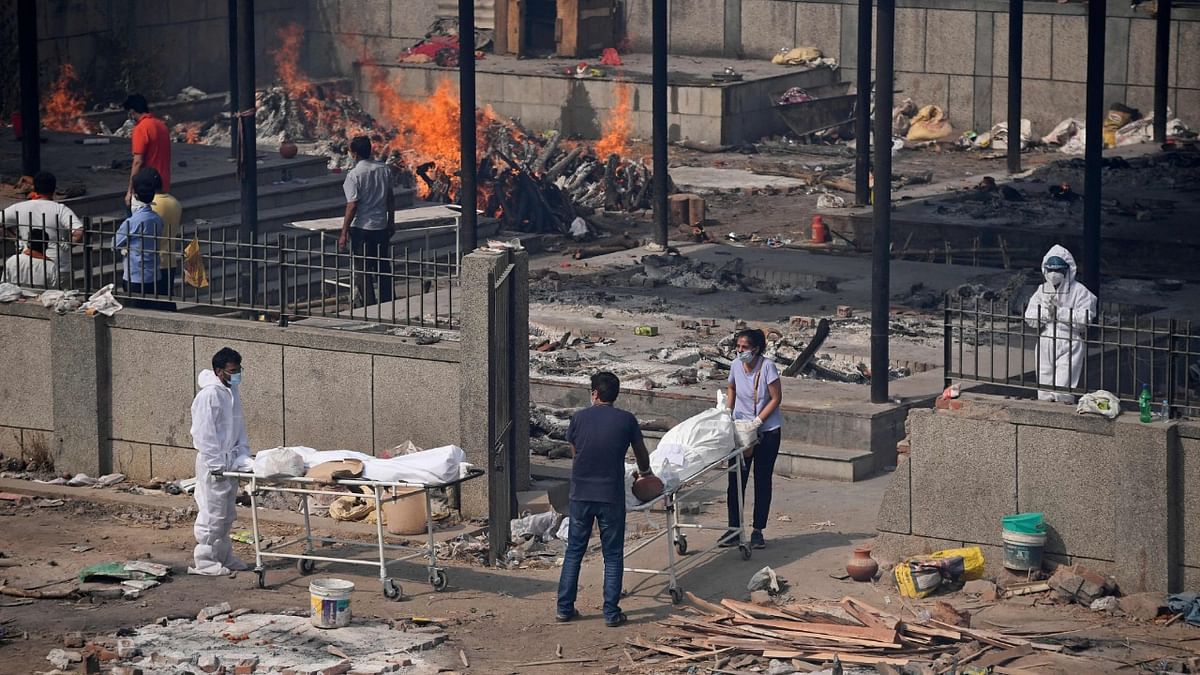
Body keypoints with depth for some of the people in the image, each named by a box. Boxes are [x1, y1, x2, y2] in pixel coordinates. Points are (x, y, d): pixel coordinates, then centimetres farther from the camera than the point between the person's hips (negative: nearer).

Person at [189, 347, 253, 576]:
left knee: (227, 514, 16)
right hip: (213, 463, -9)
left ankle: (224, 557, 26)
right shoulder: (210, 395, -18)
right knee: (212, 513, -4)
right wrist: (216, 464, -20)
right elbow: (204, 433, -20)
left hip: (229, 460, 9)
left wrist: (244, 453, 10)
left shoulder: (232, 391, 10)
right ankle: (203, 561, 3)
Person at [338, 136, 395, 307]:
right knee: (383, 266, 14)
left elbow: (352, 206, -17)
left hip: (361, 228, -5)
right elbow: (391, 199, 10)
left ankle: (370, 305, 0)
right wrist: (391, 222, 21)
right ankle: (387, 303, 18)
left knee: (362, 271, 3)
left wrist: (344, 233, -12)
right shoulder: (384, 169, 1)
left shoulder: (354, 175, -15)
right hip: (381, 226, 5)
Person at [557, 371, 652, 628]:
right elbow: (641, 453, 14)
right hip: (611, 497, -1)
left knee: (574, 552, 13)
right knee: (613, 556, 7)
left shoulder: (580, 418, 1)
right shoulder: (626, 420, -2)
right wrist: (644, 472, 36)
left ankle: (564, 607, 15)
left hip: (581, 495, 1)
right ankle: (611, 612, 7)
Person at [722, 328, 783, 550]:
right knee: (736, 479, 0)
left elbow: (776, 398, -14)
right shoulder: (736, 367, -3)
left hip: (767, 431, -4)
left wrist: (758, 421, -20)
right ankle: (734, 529, 5)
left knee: (762, 481, 3)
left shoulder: (767, 367, -16)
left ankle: (758, 531, 11)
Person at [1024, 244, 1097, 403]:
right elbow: (1030, 318, 3)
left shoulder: (1079, 291, -5)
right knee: (1044, 394, 7)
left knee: (1063, 393, -15)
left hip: (1070, 344, -5)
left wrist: (1060, 311, -17)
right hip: (1045, 344, 5)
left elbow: (1084, 319, -15)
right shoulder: (1042, 290, 10)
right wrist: (1047, 313, -13)